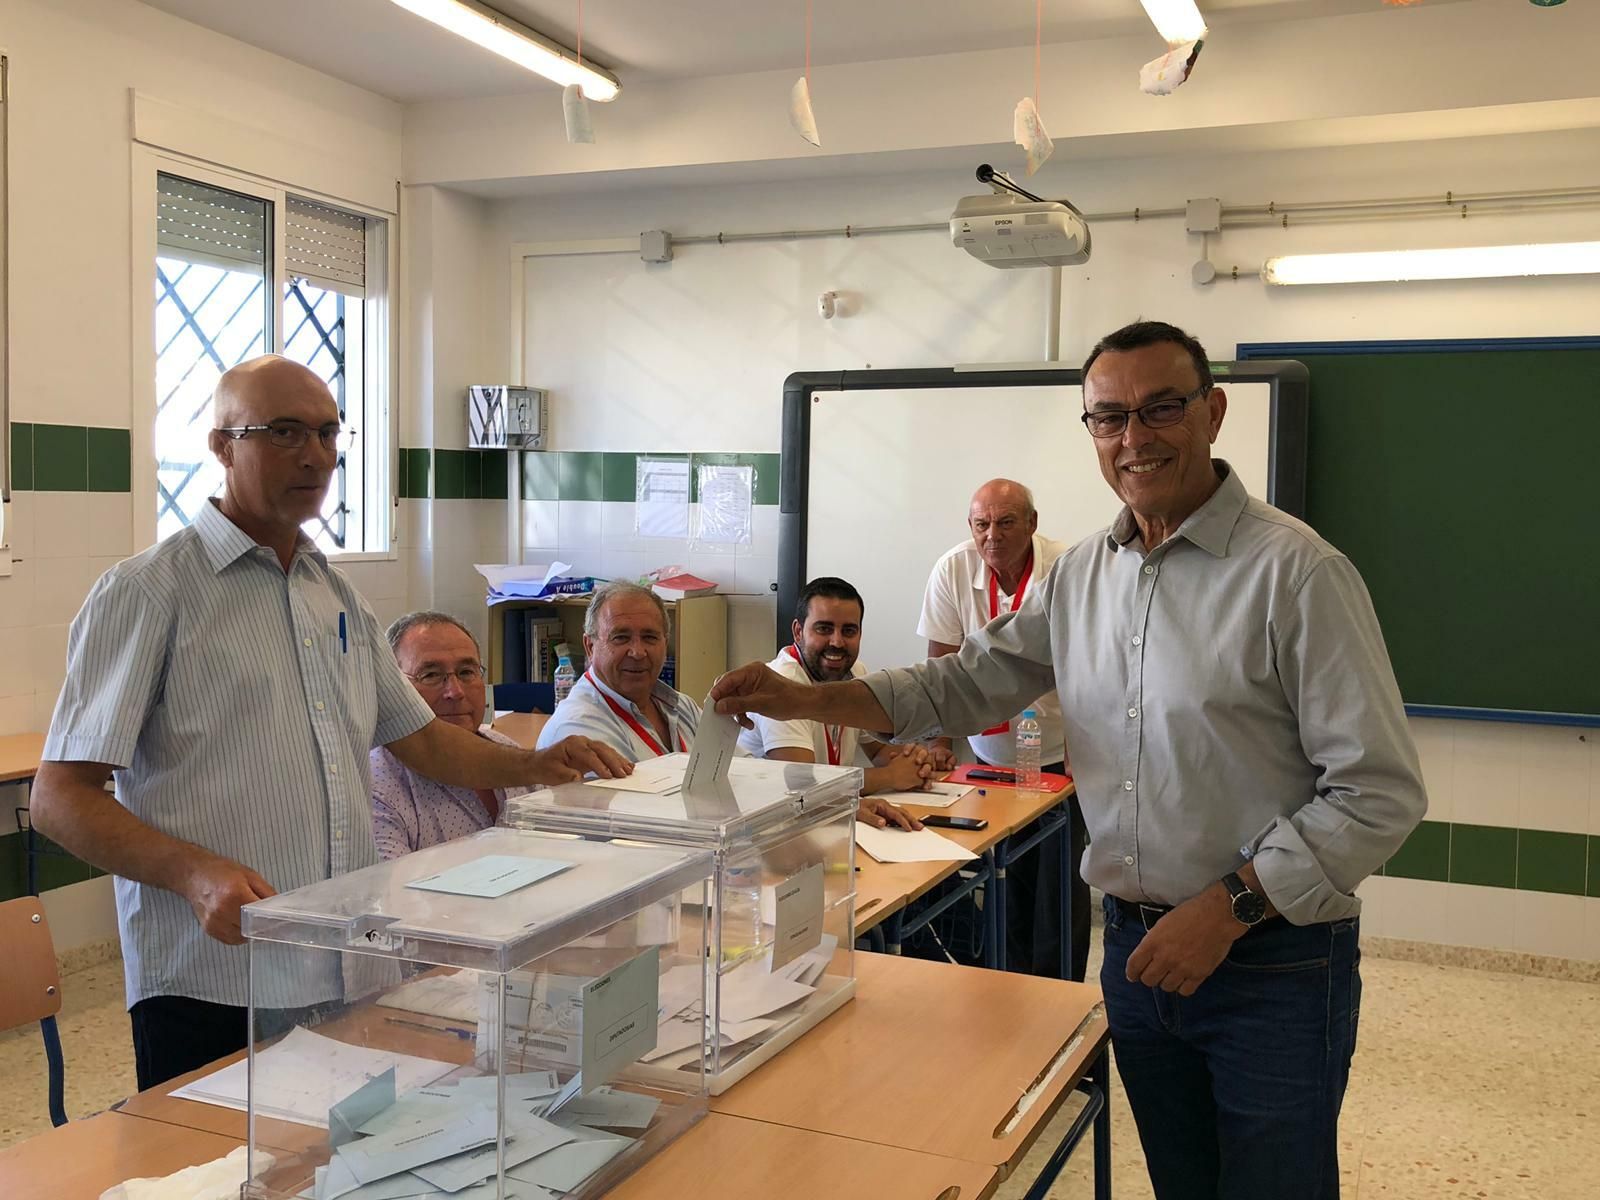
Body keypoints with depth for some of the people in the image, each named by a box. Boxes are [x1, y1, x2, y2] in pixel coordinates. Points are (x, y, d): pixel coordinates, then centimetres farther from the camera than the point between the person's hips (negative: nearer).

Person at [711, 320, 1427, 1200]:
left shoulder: (1296, 571, -16)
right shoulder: (1081, 575, 4)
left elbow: (1380, 792, -16)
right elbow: (968, 682, 9)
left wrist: (1232, 906, -22)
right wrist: (807, 700, -4)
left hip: (1273, 962, -5)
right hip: (1137, 946, 6)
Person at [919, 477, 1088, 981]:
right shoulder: (952, 572, -8)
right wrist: (940, 746, -9)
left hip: (1057, 754, -2)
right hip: (988, 754, 2)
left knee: (1062, 882, 0)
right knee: (1004, 884, 9)